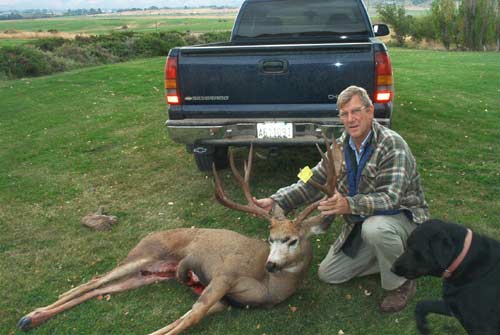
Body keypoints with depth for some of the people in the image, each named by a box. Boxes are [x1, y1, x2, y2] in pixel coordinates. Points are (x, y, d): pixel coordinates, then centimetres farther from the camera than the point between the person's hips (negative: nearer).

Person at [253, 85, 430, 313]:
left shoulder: (392, 145, -24)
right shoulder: (341, 146, -2)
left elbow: (390, 198, -34)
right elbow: (314, 181, -3)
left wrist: (349, 205, -52)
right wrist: (276, 202, -17)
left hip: (403, 215, -6)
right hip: (362, 222, 7)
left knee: (376, 227, -41)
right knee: (328, 274, 5)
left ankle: (400, 284, -11)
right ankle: (393, 258, 17)